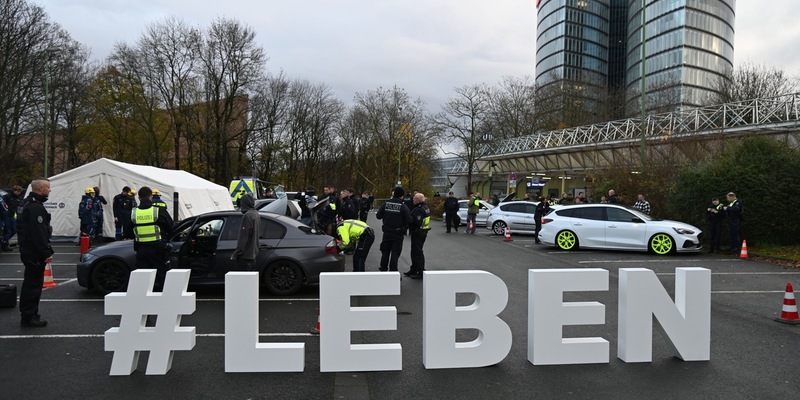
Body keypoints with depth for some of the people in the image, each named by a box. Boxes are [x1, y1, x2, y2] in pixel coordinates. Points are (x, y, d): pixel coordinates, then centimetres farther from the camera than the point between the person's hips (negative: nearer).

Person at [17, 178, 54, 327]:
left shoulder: (27, 203, 14)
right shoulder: (35, 207, -20)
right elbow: (38, 233, -26)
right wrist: (46, 253, -22)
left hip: (27, 250, 11)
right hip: (35, 253, -11)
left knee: (30, 283, 19)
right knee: (34, 284, -3)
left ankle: (27, 314, 29)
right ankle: (29, 317, 3)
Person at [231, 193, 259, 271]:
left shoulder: (247, 216, -17)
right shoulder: (256, 214, 11)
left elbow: (243, 237, -18)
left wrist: (236, 253, -14)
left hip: (245, 255, -9)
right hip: (253, 253, 9)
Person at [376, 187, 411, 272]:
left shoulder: (386, 204, -4)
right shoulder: (403, 207, -14)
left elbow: (378, 216, -3)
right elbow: (409, 221, -16)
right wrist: (404, 227, 3)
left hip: (387, 232, 3)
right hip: (398, 233, -3)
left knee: (385, 252, 16)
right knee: (395, 253, 3)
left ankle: (383, 269, 24)